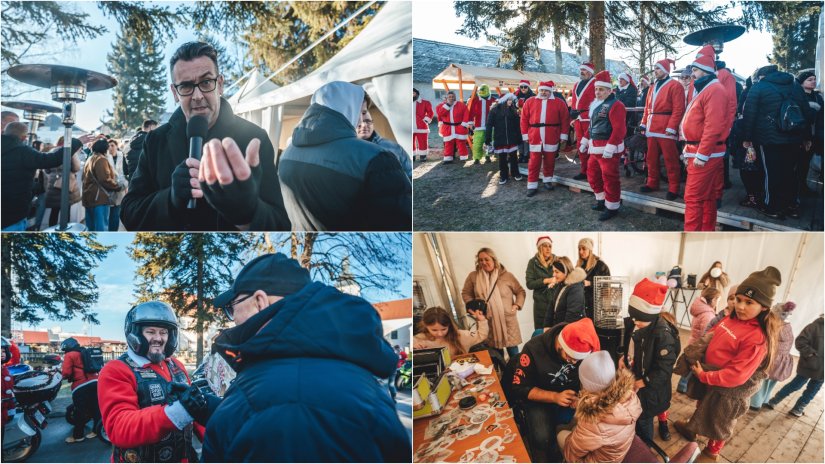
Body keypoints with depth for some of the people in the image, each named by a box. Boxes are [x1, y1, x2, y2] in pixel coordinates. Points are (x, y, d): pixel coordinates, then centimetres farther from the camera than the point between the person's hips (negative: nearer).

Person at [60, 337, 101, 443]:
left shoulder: (69, 355, 0)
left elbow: (66, 373, -9)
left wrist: (64, 376, 12)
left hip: (81, 385, -7)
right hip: (94, 382, 7)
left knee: (80, 411, -1)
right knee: (95, 408, 12)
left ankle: (78, 435, 5)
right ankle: (97, 430, 19)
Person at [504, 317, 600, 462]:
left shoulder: (584, 349, -17)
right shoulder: (534, 349, -26)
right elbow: (519, 387, -20)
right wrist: (555, 397, -32)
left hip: (573, 395, 4)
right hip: (540, 398, -4)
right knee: (542, 438, -28)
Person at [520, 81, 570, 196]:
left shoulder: (559, 103, 1)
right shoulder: (530, 102, 4)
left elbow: (565, 119, 2)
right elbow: (524, 119, 5)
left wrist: (563, 135, -1)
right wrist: (525, 135, 2)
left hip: (552, 138, 0)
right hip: (534, 137, 0)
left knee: (549, 160, 11)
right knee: (534, 162, 2)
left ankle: (548, 180, 28)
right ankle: (532, 185, 7)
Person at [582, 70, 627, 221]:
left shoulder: (615, 105, -15)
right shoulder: (594, 104, 14)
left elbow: (619, 129, -22)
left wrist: (610, 148, -26)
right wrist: (585, 141, 21)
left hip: (608, 149, -10)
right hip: (594, 148, 10)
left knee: (609, 178, -3)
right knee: (593, 175, 18)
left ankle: (612, 207, 7)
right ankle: (602, 201, 33)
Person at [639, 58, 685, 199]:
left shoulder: (675, 86, -6)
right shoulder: (654, 87, 18)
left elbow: (678, 109, -13)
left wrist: (671, 128, -19)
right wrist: (644, 124, 11)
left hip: (666, 129, -8)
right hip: (652, 129, 8)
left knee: (670, 160, -3)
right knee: (651, 158, 14)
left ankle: (673, 188, 3)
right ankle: (652, 183, 25)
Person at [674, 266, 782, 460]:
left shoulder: (758, 338, -31)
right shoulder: (731, 318, -8)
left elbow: (736, 375, -32)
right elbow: (711, 336, 8)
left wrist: (704, 376, -25)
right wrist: (694, 355, -7)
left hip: (729, 391, -6)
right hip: (708, 378, 7)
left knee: (718, 423, 19)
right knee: (703, 409, 32)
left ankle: (711, 453, 44)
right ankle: (692, 428, 58)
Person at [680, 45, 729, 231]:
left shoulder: (714, 91, -16)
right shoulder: (704, 89, 18)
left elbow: (713, 127, -24)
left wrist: (701, 155, -24)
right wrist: (690, 149, 18)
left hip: (705, 154, -11)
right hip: (699, 152, 11)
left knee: (693, 197, -10)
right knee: (706, 197, 14)